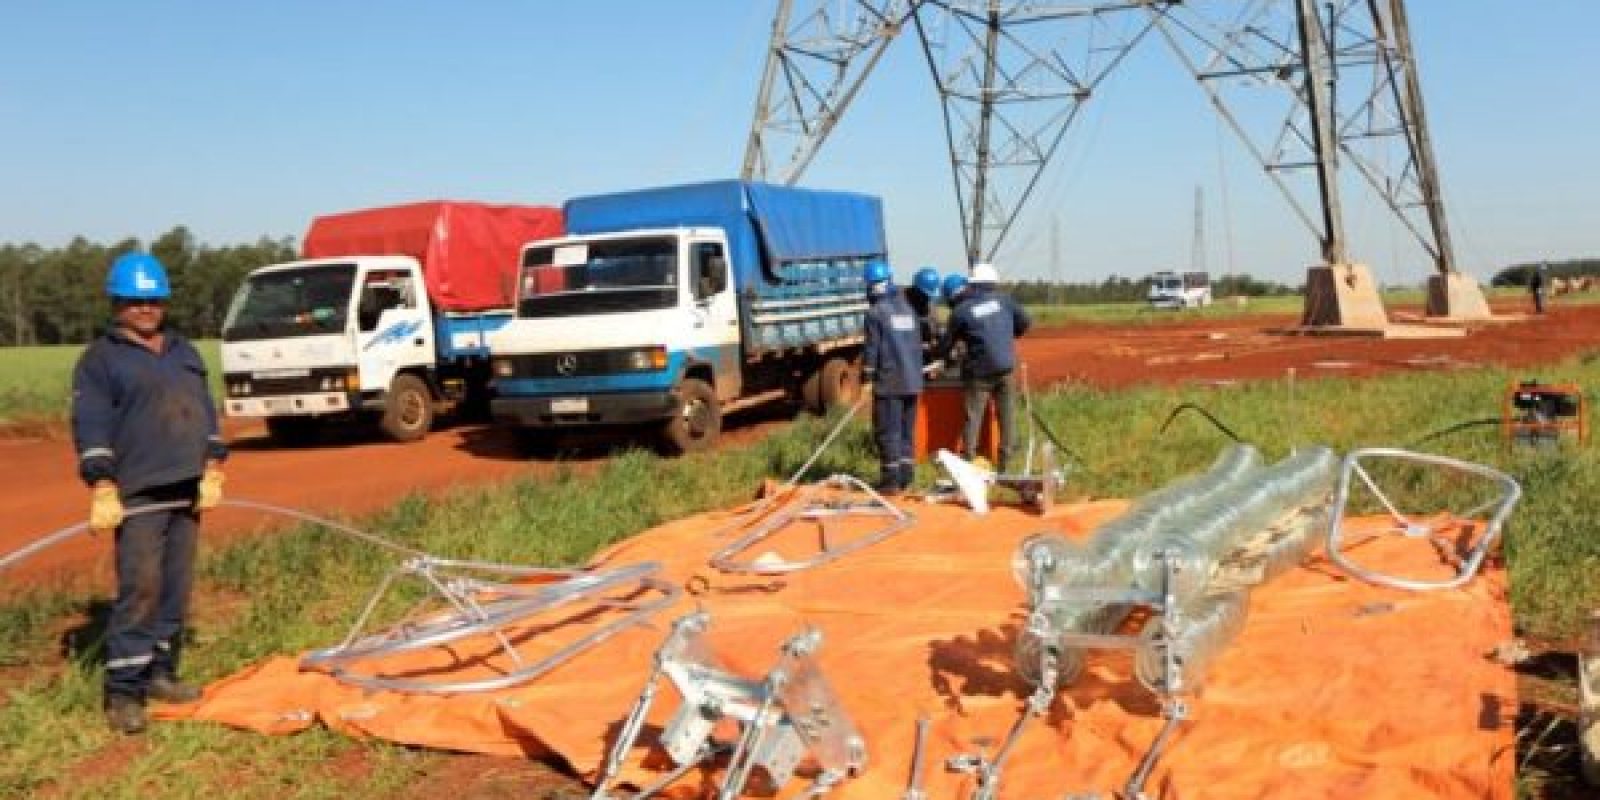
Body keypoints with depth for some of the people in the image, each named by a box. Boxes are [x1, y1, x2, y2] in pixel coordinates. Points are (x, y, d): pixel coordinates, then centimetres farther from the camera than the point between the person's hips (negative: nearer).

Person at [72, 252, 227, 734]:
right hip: (138, 495, -6)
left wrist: (212, 472, 6)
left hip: (188, 492, 6)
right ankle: (123, 692, -4)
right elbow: (91, 427, -7)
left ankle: (160, 674, 19)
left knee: (176, 589, 9)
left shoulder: (185, 354, 19)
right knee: (140, 589, -11)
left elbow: (206, 414, 17)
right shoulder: (100, 359, 1)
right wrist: (103, 491, -16)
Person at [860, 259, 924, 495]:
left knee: (888, 431, -3)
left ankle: (891, 479, -4)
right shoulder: (907, 308, 14)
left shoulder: (875, 311, -8)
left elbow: (872, 347, -10)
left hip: (889, 380, -7)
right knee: (907, 430, 13)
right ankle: (905, 475, 16)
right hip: (913, 379, 7)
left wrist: (866, 371, -1)